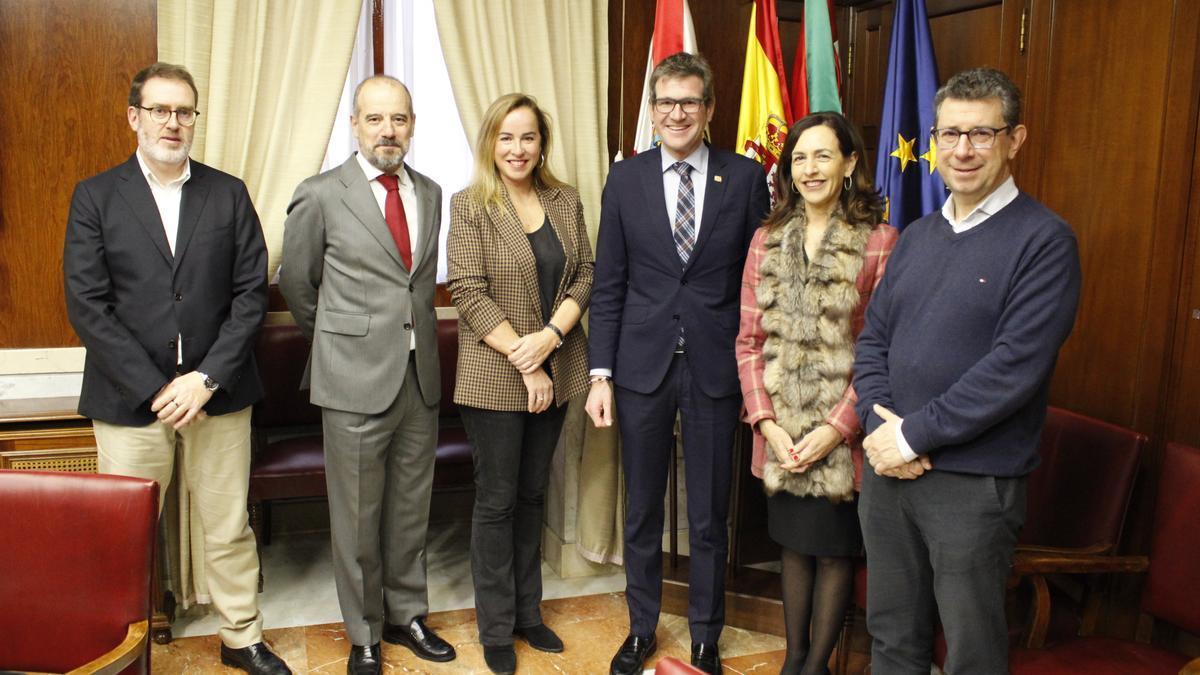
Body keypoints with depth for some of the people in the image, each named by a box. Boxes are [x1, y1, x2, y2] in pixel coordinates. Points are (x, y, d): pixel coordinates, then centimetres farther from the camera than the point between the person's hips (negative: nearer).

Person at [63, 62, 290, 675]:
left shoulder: (228, 194, 6)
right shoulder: (95, 197, 3)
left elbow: (251, 293, 0)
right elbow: (87, 305, -4)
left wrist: (206, 378, -10)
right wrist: (156, 389, -11)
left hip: (218, 394, 1)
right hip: (129, 398, -1)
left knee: (229, 528, 10)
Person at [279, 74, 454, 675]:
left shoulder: (430, 193, 8)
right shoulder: (320, 196, -6)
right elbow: (296, 281, 5)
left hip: (420, 378, 4)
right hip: (355, 381, -4)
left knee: (410, 511, 15)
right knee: (357, 518, 8)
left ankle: (407, 615, 34)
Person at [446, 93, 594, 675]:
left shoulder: (566, 201, 7)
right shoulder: (469, 206, -6)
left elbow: (584, 274, 3)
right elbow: (469, 293, -12)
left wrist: (549, 337, -14)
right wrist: (523, 362, -16)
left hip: (554, 371, 4)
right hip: (495, 377, -4)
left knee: (532, 494, 15)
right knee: (497, 500, 6)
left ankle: (528, 612, 29)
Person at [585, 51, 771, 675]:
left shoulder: (745, 178, 0)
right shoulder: (625, 180, 2)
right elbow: (608, 286, 2)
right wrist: (601, 374, -2)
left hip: (715, 367, -1)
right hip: (642, 366, 1)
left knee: (709, 518, 10)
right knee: (641, 512, 14)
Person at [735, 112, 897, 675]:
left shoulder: (880, 242, -8)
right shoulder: (767, 241, 5)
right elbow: (749, 340, 4)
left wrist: (838, 427, -15)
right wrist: (767, 421, -6)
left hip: (840, 432, -3)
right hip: (781, 432, 4)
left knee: (834, 549, 10)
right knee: (794, 544, 16)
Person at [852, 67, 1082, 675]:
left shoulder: (1044, 240, -9)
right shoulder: (916, 236, 11)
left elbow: (1016, 366, -18)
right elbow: (873, 340, 9)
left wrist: (914, 434, -16)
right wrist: (880, 427, -7)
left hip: (974, 482, -5)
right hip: (888, 467, 6)